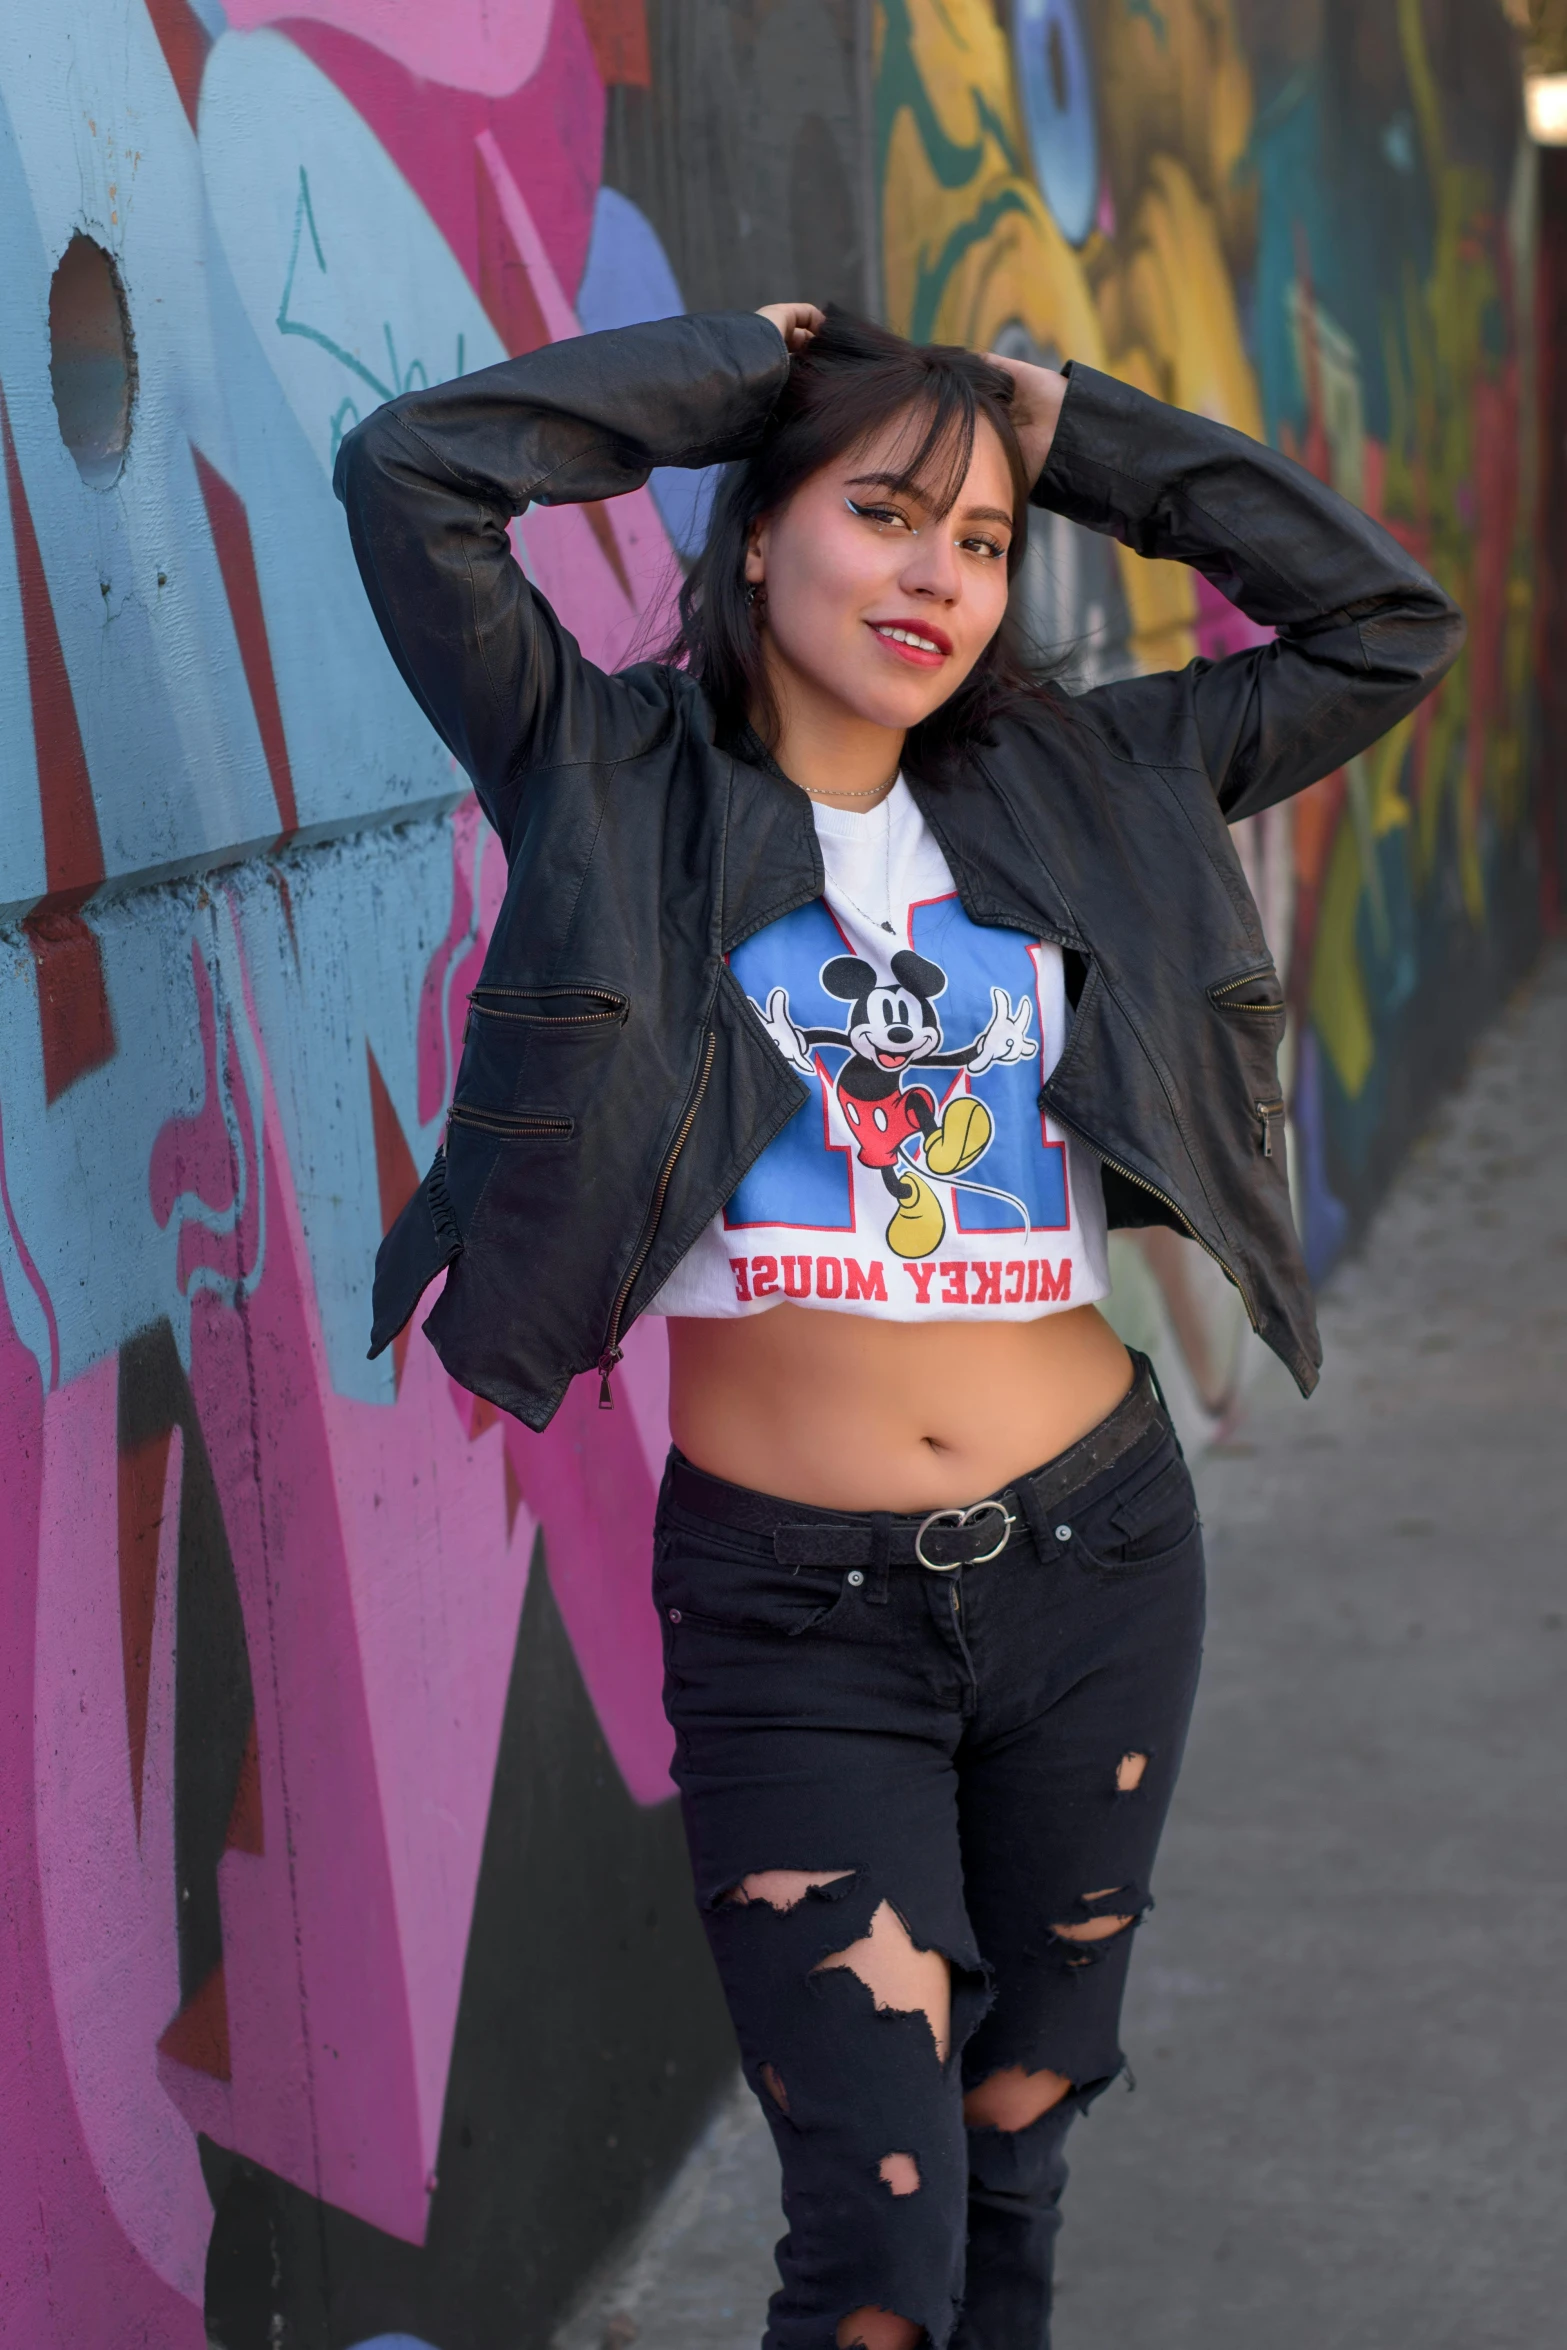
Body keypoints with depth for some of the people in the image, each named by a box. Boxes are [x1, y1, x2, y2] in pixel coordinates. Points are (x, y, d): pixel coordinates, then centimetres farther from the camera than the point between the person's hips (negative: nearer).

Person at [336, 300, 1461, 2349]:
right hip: (790, 1604, -3)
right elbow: (411, 473, -14)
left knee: (1024, 2126, 19)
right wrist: (744, 369, -3)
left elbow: (1387, 623, 8)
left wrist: (1081, 433, 5)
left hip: (1095, 1559, 4)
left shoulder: (1076, 788, 6)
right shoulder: (621, 782, -3)